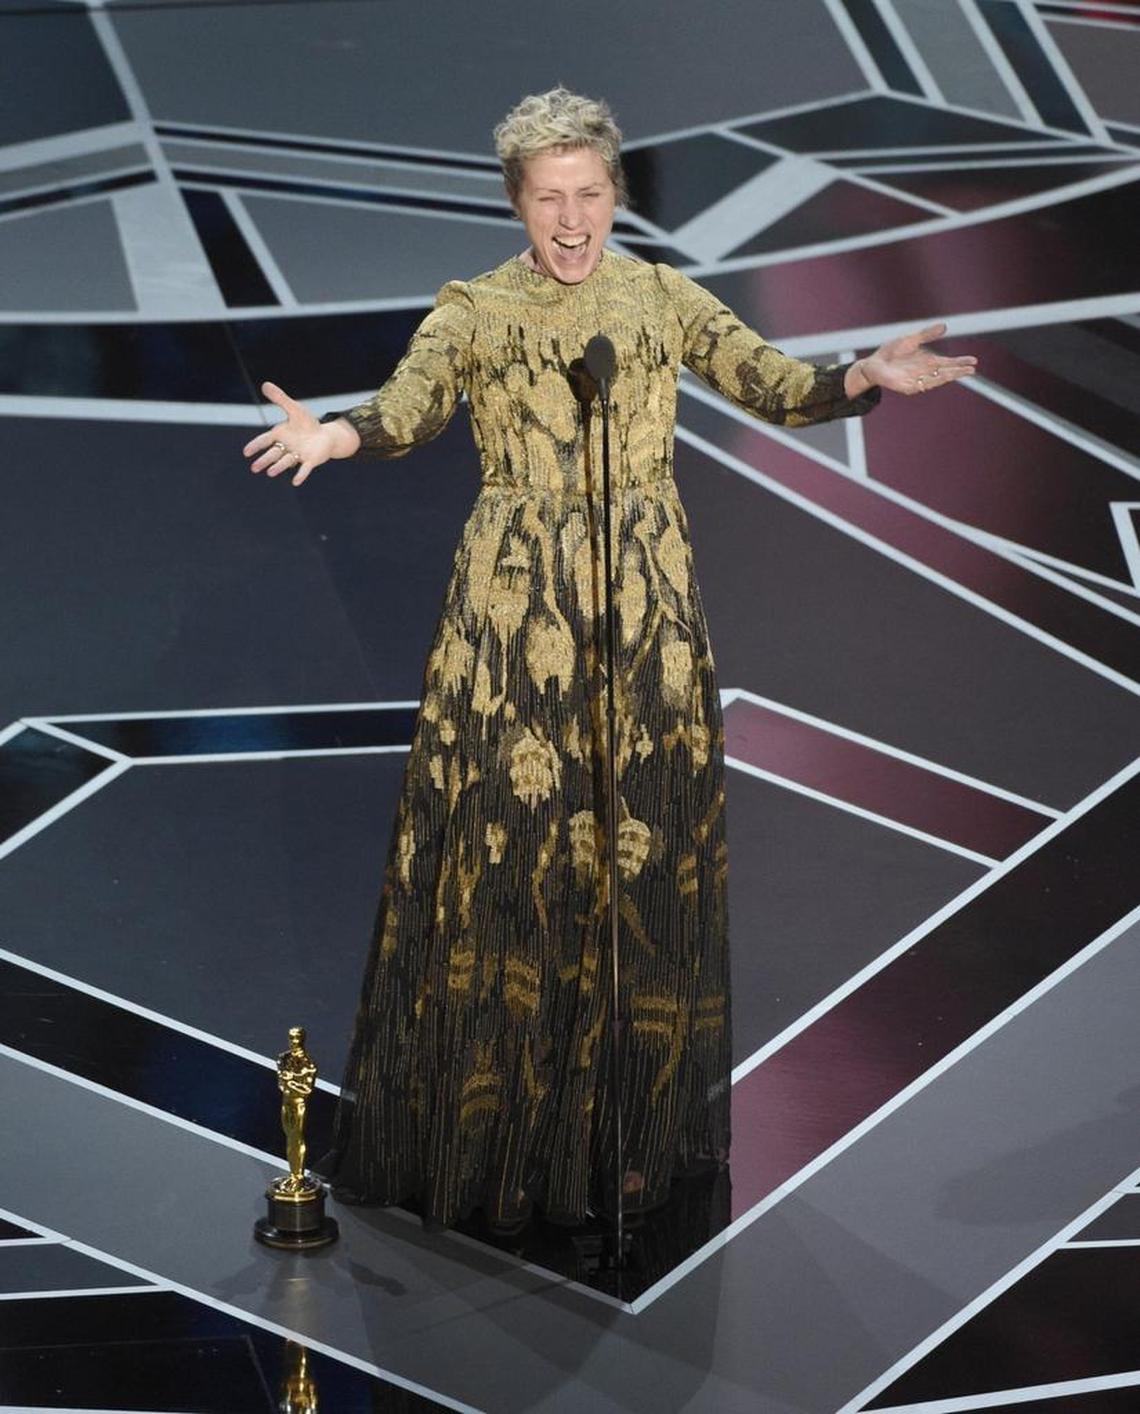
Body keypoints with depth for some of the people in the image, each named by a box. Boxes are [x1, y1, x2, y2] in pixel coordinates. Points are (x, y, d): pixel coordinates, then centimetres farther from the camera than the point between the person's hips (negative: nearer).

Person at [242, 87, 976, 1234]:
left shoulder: (666, 298, 7)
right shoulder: (471, 310, 3)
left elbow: (776, 387, 3)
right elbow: (406, 413, -10)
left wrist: (866, 377, -17)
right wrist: (334, 433, -32)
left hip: (646, 594, 2)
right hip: (513, 600, -1)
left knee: (646, 833, 4)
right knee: (506, 829, -2)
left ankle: (634, 1118, 16)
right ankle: (496, 1113, 9)